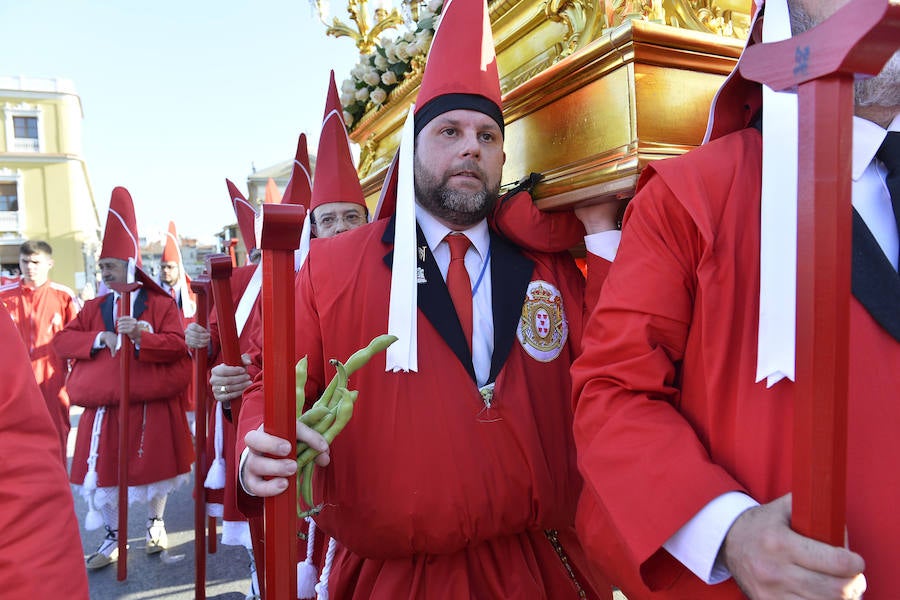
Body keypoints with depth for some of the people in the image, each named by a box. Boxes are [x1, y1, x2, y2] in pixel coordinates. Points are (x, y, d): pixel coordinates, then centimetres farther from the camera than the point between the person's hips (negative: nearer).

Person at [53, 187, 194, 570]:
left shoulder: (160, 304, -3)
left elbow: (177, 343, -13)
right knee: (100, 475, 7)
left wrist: (141, 336, -28)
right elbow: (62, 341, 5)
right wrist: (98, 339, -11)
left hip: (150, 407, -4)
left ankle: (155, 524, 34)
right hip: (103, 408, 4)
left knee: (153, 469, 10)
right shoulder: (94, 308, 11)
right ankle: (112, 538, 26)